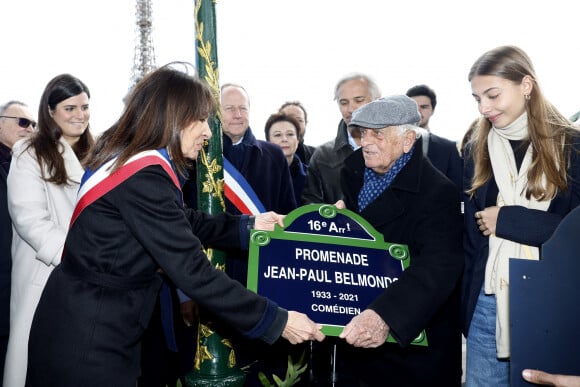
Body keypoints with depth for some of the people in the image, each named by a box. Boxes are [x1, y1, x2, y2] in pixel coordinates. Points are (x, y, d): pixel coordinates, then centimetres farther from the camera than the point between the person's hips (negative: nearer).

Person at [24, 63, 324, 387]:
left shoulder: (126, 158, 5)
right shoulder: (144, 175, -24)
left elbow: (182, 221, 12)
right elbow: (193, 272, -26)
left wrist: (247, 225, 10)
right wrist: (277, 320, -20)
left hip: (93, 327, 9)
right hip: (90, 339, -9)